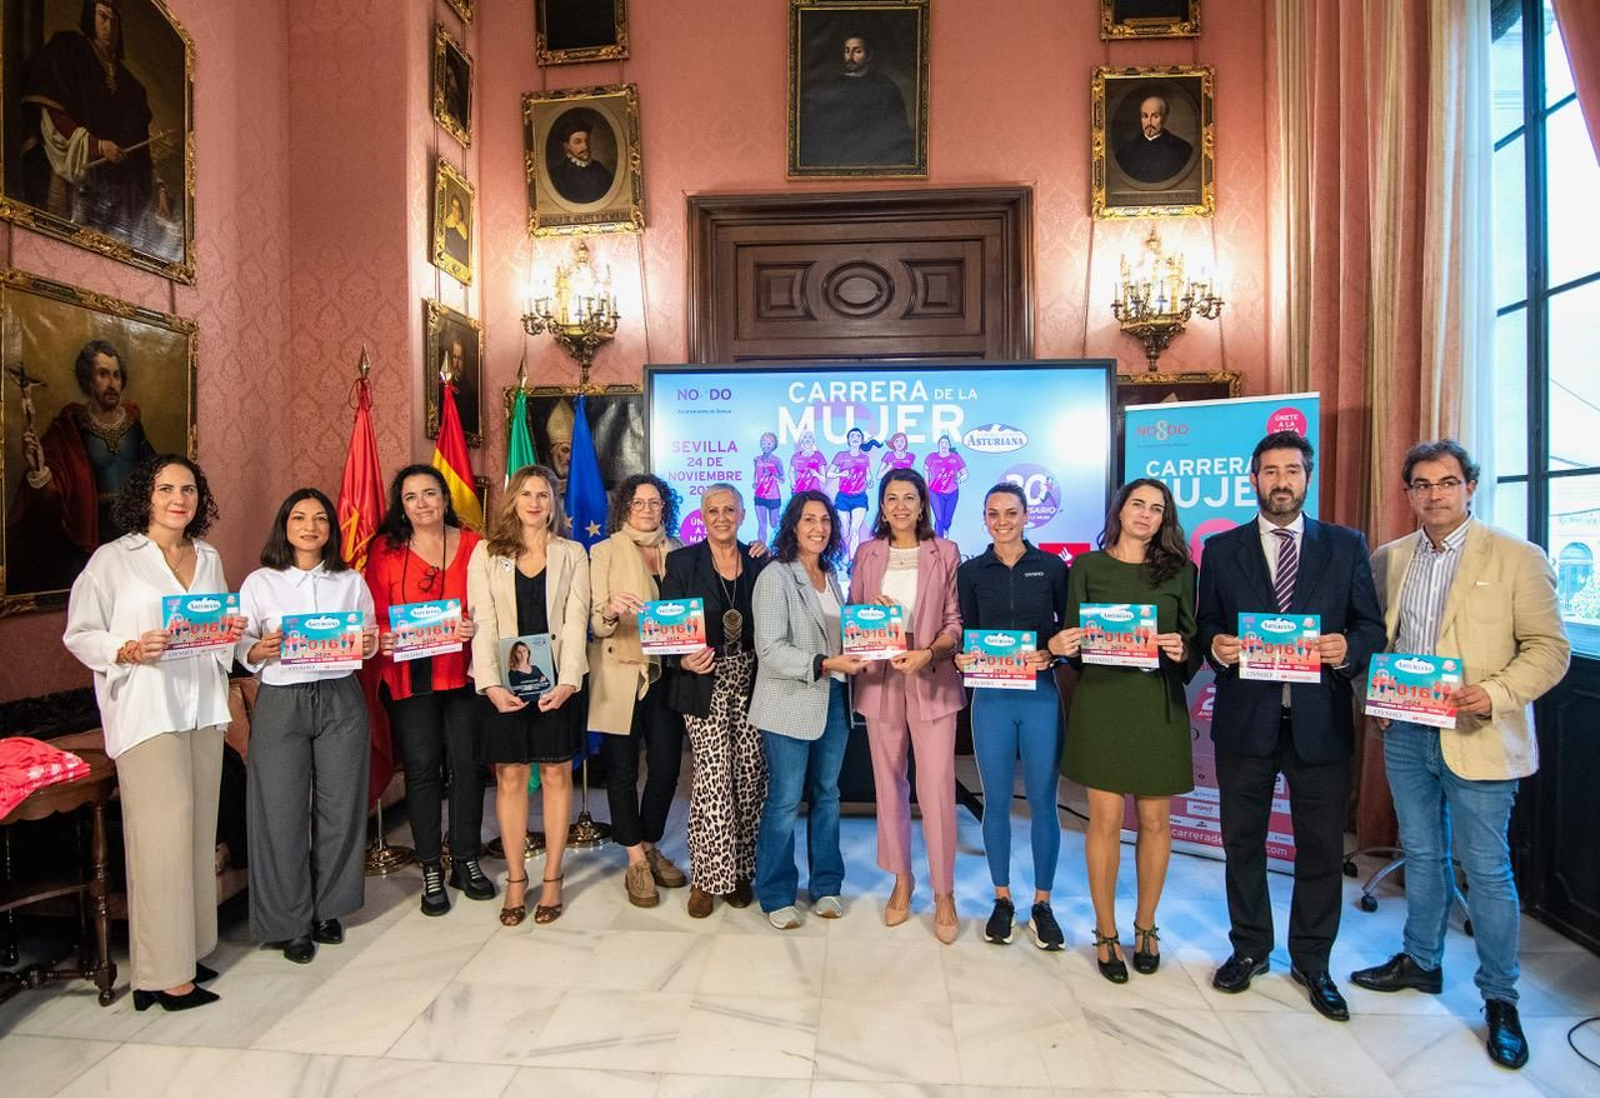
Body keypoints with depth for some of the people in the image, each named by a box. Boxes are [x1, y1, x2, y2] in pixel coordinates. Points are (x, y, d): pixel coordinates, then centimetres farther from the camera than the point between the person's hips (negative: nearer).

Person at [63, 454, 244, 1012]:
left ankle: (187, 948, 23)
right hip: (146, 710, -5)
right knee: (163, 830, -6)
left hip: (202, 707, 6)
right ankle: (164, 974, 4)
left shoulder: (209, 558, 12)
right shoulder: (113, 559, -3)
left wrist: (232, 633, -1)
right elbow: (79, 634, -3)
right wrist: (129, 650, -19)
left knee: (198, 828, 10)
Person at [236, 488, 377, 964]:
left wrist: (369, 643, -11)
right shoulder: (259, 583, 4)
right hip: (281, 702, -1)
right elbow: (240, 649, 2)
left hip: (340, 698, 2)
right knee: (282, 811, 1)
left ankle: (327, 909, 25)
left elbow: (370, 642, 11)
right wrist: (262, 649, -18)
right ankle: (291, 922, 18)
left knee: (340, 806, 6)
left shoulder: (351, 581, 9)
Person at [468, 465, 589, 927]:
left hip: (556, 679, 0)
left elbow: (575, 620, -1)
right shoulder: (487, 553, 5)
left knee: (556, 773, 6)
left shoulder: (572, 553, 6)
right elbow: (483, 622, -2)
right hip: (504, 680, 0)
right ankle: (515, 880, 17)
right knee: (510, 777, 5)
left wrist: (567, 681, -13)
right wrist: (490, 683, -13)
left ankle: (553, 878, 17)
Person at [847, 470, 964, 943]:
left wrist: (928, 652, -17)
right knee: (889, 783, 10)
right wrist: (873, 614, -11)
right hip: (880, 679, 3)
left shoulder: (945, 553, 1)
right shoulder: (867, 554, 8)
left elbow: (956, 621, 0)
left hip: (932, 680, -2)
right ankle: (901, 880, 27)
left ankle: (944, 893, 12)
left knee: (937, 788, -4)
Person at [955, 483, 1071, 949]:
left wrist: (1050, 652, -13)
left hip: (1041, 694, -1)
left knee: (1042, 802, 6)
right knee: (997, 802, 9)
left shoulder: (1051, 566, 2)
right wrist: (963, 657, -12)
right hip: (991, 697, 1)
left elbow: (1068, 626, 5)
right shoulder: (971, 571, 5)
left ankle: (1042, 904, 23)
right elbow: (965, 632, 8)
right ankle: (1002, 900, 25)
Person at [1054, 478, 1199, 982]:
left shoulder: (1179, 570, 7)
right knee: (1105, 821, 2)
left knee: (1155, 821, 8)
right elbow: (1071, 636, 5)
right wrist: (1060, 646, -17)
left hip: (1159, 704, 2)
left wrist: (1182, 651, -15)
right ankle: (1106, 934, 18)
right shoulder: (1087, 567, 4)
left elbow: (1195, 640, 7)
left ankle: (1145, 927, 28)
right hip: (1101, 700, -1)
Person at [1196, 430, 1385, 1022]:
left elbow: (1372, 627, 3)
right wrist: (1215, 645, -16)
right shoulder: (1221, 549, 4)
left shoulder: (1347, 546, 5)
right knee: (1243, 843, 12)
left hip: (1319, 722, 0)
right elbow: (1205, 627, 5)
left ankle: (1312, 962, 29)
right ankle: (1249, 948, 31)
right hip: (1244, 719, 0)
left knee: (1321, 848, 10)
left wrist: (1348, 648, -17)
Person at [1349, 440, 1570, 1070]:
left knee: (1486, 870, 5)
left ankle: (1499, 997, 22)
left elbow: (1549, 649, -8)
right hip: (1406, 734, 4)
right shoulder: (1388, 559, 6)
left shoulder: (1517, 559, -7)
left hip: (1477, 740, -4)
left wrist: (1495, 695, -22)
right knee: (1422, 857, 18)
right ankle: (1421, 963, 34)